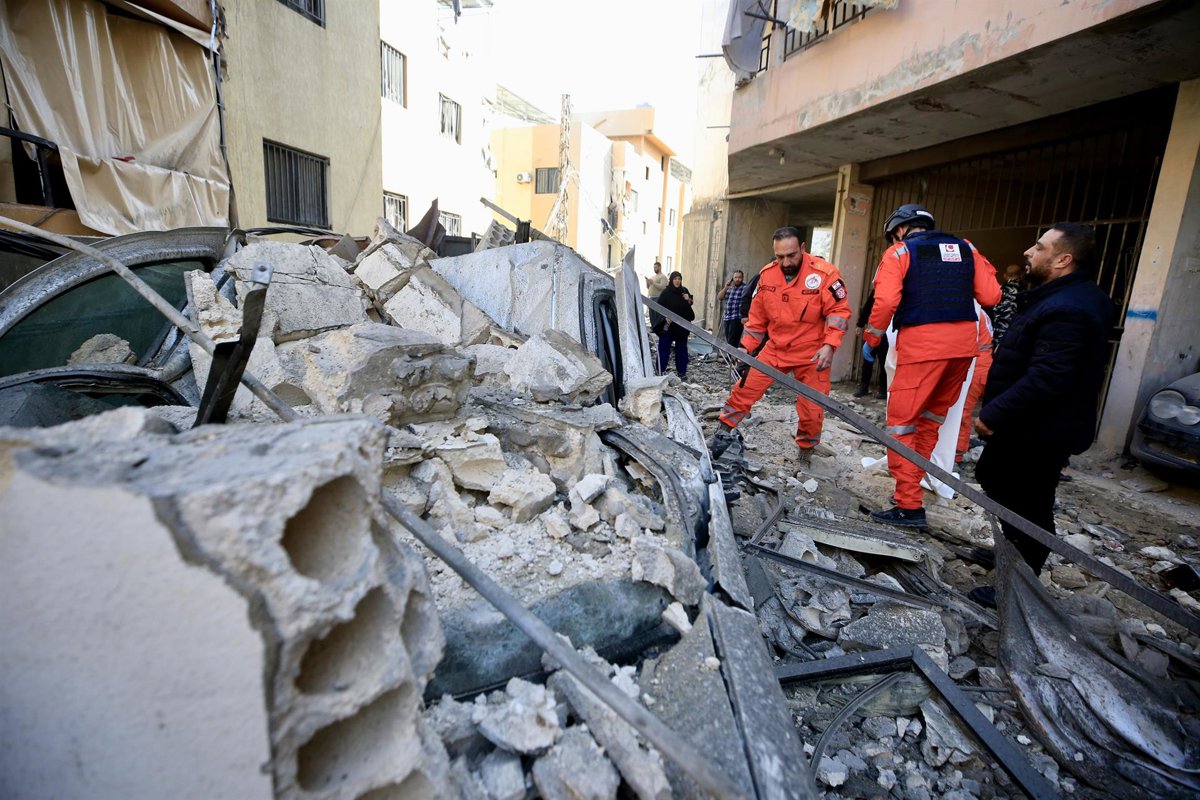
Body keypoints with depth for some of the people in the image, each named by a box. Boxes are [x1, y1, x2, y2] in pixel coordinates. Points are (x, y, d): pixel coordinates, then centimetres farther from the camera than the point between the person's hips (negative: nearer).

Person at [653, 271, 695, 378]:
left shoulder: (684, 290, 5)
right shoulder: (666, 292, -6)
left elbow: (690, 304, 15)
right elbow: (659, 306, -9)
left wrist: (688, 299, -7)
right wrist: (666, 317, -23)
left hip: (682, 324, 3)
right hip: (667, 324, -3)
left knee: (681, 348, 7)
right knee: (664, 347, 0)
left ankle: (682, 371, 14)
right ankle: (661, 370, 8)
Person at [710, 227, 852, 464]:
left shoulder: (824, 273, -16)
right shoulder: (767, 274, -2)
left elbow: (839, 311, -11)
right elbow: (757, 316, 8)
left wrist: (829, 345, -23)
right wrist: (746, 347, 6)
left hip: (812, 355, -3)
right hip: (775, 349, 3)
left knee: (812, 411, 2)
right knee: (744, 390, 0)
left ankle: (805, 455, 26)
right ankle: (721, 436, 16)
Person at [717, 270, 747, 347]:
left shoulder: (745, 288, -6)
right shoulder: (730, 288, 16)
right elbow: (719, 298, 14)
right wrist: (725, 288, 0)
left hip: (737, 319, -7)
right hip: (727, 318, 7)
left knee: (732, 342, -13)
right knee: (728, 341, 9)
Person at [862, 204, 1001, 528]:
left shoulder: (899, 252, 2)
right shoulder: (966, 248, 16)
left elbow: (886, 301, -12)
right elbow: (990, 297, 9)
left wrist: (870, 339, 0)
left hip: (921, 343, -6)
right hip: (963, 343, 6)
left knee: (901, 421, -1)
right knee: (933, 416, 20)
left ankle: (909, 505, -2)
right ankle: (912, 483, 31)